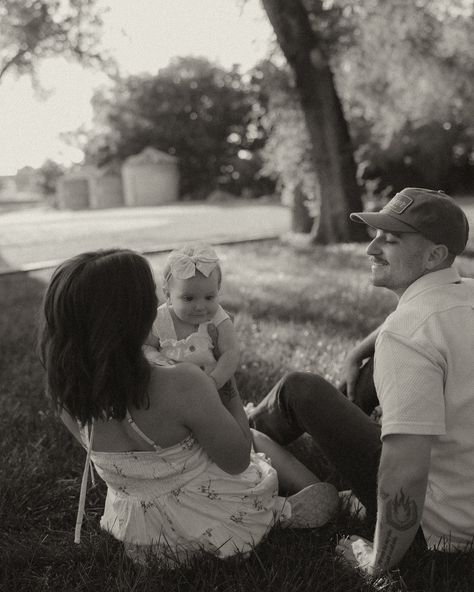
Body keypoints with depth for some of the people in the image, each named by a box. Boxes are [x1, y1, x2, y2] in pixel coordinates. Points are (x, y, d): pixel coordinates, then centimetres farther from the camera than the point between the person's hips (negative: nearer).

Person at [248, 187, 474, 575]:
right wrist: (359, 353, 13)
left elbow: (405, 474, -35)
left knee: (300, 390, -1)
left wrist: (378, 563, -20)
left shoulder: (404, 334, -29)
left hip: (442, 525, -8)